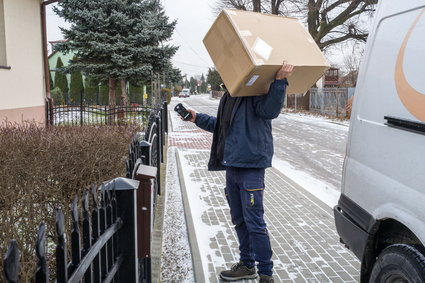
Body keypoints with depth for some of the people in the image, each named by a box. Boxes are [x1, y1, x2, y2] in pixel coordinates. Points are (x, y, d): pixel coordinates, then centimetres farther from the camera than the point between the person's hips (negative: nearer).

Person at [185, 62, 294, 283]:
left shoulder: (256, 94, -10)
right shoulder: (228, 97, 15)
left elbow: (270, 110, -29)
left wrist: (279, 81, -37)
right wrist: (197, 118, 23)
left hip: (251, 167, -9)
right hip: (232, 167, 9)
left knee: (255, 222, -3)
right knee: (239, 220, 18)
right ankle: (247, 265, 34)